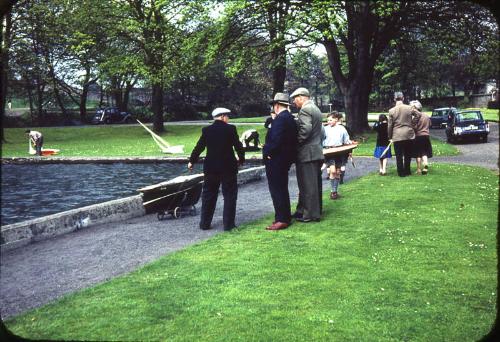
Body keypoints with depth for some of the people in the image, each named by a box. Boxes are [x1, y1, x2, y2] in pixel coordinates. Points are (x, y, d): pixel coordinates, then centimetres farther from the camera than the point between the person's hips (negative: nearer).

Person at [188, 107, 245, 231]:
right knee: (229, 195, 7)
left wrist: (191, 161, 18)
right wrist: (241, 159, 13)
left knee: (208, 195, 13)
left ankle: (205, 223, 16)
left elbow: (199, 147, 4)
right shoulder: (230, 129, -9)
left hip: (210, 167, 3)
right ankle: (228, 224, 6)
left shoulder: (206, 130, -1)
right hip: (228, 167, -3)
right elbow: (238, 146, -5)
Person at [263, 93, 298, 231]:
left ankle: (282, 219, -1)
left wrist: (267, 152, -13)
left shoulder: (280, 119, -19)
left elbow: (276, 140, -27)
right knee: (282, 189, 18)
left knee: (277, 190, -4)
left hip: (276, 160, -10)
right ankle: (285, 216, 26)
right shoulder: (290, 118, 11)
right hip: (286, 159, 10)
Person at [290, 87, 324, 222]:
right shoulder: (316, 109, 18)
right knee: (315, 183, 14)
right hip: (317, 152, 10)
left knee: (308, 184, -5)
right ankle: (316, 210, 21)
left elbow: (306, 129, -26)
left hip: (307, 153, -10)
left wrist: (296, 141, -15)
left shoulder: (305, 110, -13)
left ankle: (310, 214, -1)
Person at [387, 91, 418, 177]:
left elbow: (389, 125, -2)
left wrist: (390, 137, 9)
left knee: (399, 156, 4)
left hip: (397, 136, -2)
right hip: (409, 135, 2)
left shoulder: (392, 110, -5)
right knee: (408, 155, 14)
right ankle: (407, 171, 20)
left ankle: (401, 172, 6)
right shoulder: (409, 108, -2)